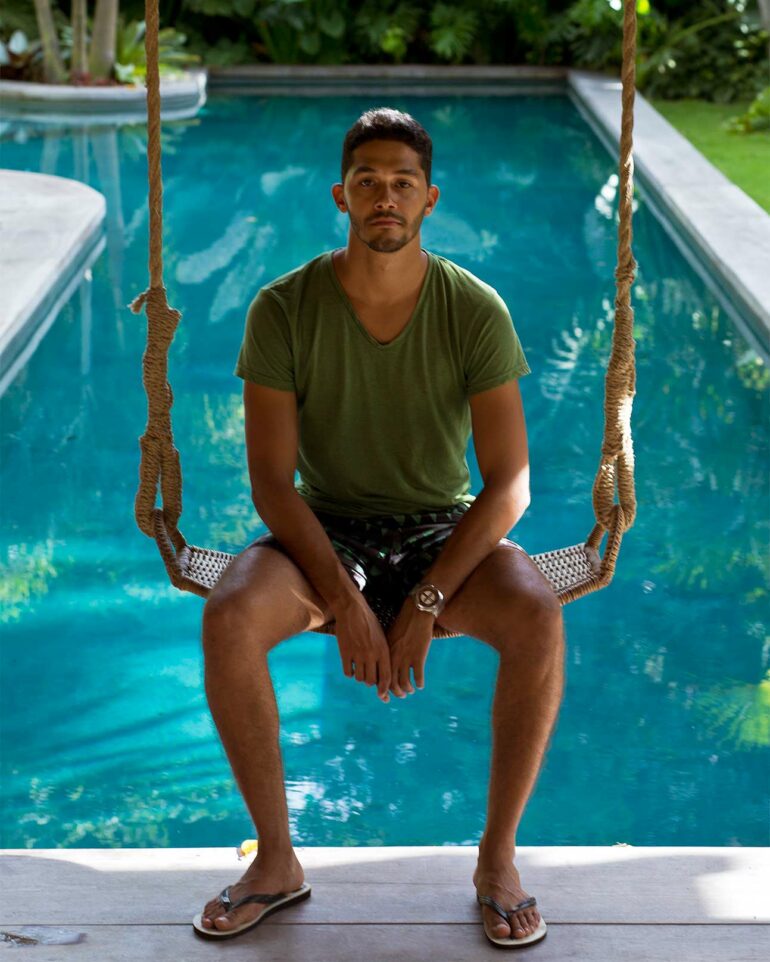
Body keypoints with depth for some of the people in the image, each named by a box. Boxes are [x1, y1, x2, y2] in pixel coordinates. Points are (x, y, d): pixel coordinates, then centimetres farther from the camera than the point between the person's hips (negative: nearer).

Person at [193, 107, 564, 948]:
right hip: (323, 532, 1)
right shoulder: (284, 308, -9)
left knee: (539, 620, -32)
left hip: (445, 533, 0)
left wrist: (426, 602, -21)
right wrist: (344, 600, -23)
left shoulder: (475, 310, -9)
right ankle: (276, 860, -12)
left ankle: (498, 857, -12)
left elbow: (509, 483, -11)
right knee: (227, 619, -31)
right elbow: (270, 479, -11)